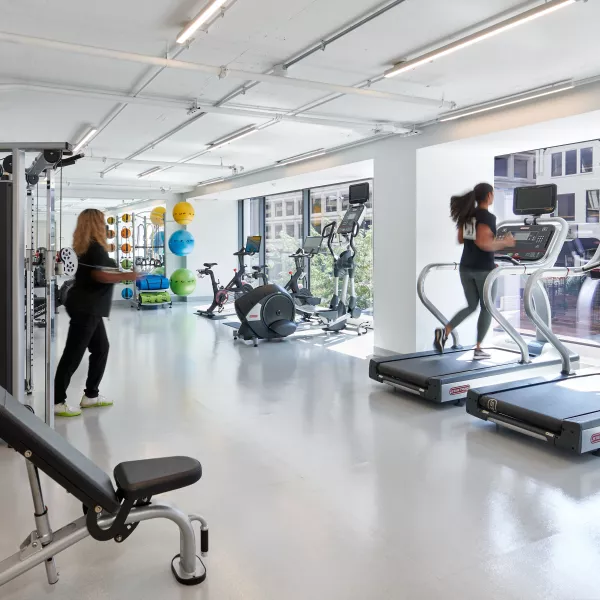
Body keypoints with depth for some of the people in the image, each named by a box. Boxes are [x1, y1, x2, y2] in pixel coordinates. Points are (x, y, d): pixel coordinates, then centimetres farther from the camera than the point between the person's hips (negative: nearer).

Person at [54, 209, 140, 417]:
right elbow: (100, 275, -24)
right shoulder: (95, 247, -13)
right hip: (85, 308, -10)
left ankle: (90, 395, 22)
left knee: (101, 348, 14)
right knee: (73, 353, -5)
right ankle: (57, 402, 2)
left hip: (88, 307, 10)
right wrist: (127, 276, -16)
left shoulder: (87, 246, 15)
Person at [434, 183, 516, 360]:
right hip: (483, 269, -7)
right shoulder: (488, 217, -15)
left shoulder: (467, 213, 8)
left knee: (471, 306, 16)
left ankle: (444, 332, -4)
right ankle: (478, 349, 11)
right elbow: (482, 243, -26)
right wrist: (504, 243, -13)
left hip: (466, 267, 7)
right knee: (487, 309, 9)